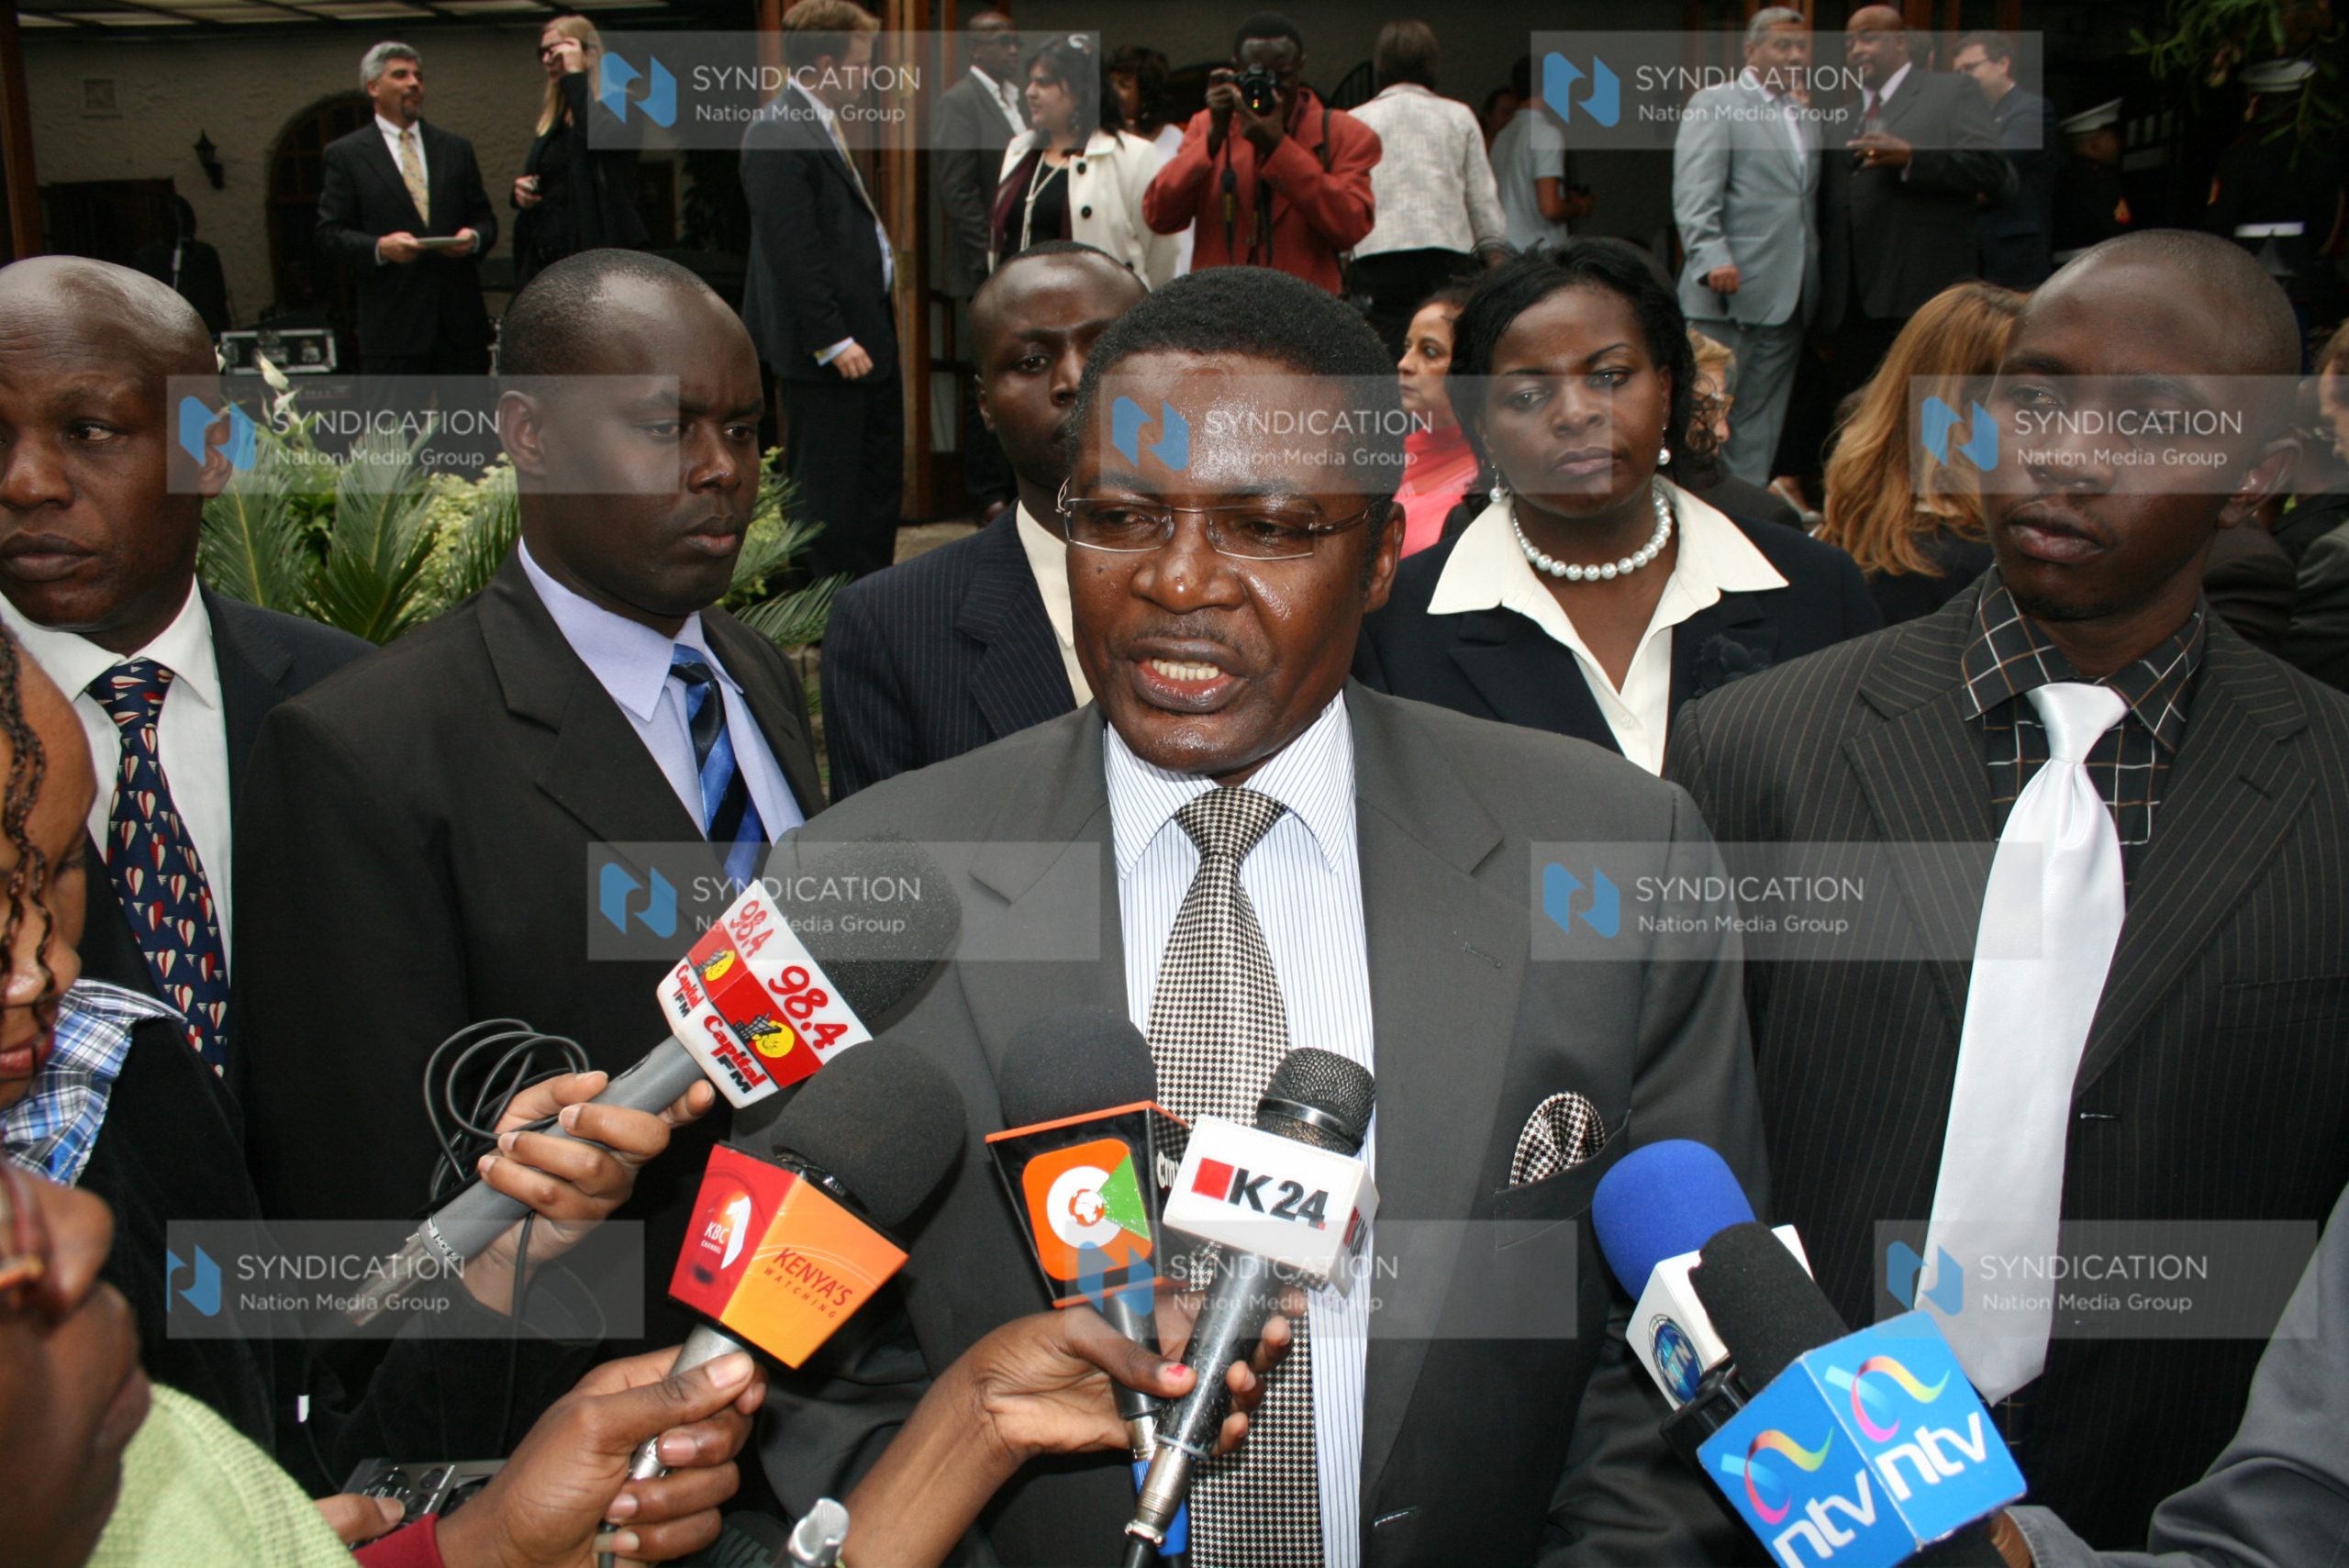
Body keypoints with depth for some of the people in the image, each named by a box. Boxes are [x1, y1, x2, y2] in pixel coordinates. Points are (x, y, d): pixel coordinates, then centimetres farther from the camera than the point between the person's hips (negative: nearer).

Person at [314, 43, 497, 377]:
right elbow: (330, 234, 1)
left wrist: (474, 237, -7)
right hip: (392, 325, -3)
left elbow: (485, 219, 17)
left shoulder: (456, 148, 16)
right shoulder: (345, 154, 5)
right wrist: (379, 248, -18)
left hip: (461, 321, 3)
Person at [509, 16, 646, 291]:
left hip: (598, 258, -7)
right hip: (543, 259, 7)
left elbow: (599, 134, -23)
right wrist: (523, 190, 6)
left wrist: (575, 74, -12)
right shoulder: (550, 117, 21)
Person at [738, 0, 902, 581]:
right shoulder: (777, 133, -17)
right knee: (826, 491, 0)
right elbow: (791, 250, -22)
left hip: (867, 334, 10)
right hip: (826, 349, -10)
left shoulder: (823, 124, 14)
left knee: (881, 483, 17)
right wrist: (832, 341, -22)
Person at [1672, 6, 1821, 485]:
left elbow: (1809, 200, 20)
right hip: (1732, 289, -7)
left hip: (1788, 299, 7)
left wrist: (1814, 282, 10)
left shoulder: (1807, 117, 21)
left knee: (1762, 422, 8)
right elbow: (1694, 194, -12)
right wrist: (1713, 258, -25)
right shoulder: (1714, 104, -1)